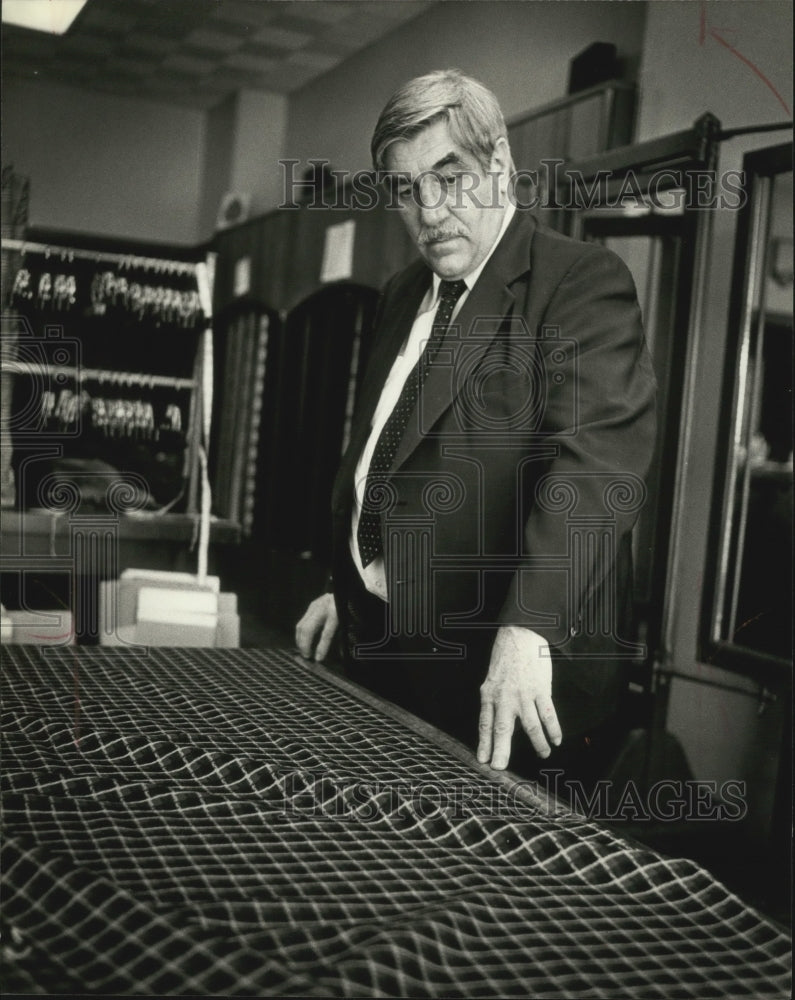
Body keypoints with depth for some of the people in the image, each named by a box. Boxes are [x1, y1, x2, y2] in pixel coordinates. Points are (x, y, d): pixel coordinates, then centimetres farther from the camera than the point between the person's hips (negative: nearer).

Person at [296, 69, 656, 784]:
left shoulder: (584, 282, -10)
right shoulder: (404, 296, 15)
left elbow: (596, 460, -23)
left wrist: (526, 628, -33)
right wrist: (346, 588, 17)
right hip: (382, 646, 7)